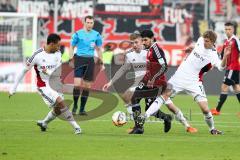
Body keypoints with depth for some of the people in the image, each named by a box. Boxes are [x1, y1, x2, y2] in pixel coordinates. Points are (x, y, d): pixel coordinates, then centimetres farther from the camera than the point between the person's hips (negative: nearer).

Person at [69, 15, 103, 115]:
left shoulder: (96, 35, 7)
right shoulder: (78, 34, 1)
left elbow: (99, 49, 15)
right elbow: (72, 47, 7)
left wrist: (101, 62, 8)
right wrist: (71, 59, -4)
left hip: (90, 60, 2)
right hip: (79, 59, -2)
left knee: (87, 86, 3)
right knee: (77, 84, -13)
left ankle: (82, 109, 11)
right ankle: (75, 106, 1)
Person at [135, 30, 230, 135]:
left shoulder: (213, 55, -16)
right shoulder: (200, 41, 0)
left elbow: (221, 67, -36)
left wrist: (225, 56, -51)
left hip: (193, 82, -4)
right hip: (181, 74, 4)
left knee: (205, 109, -10)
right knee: (164, 95, -11)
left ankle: (212, 129, 16)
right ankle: (144, 117, -16)